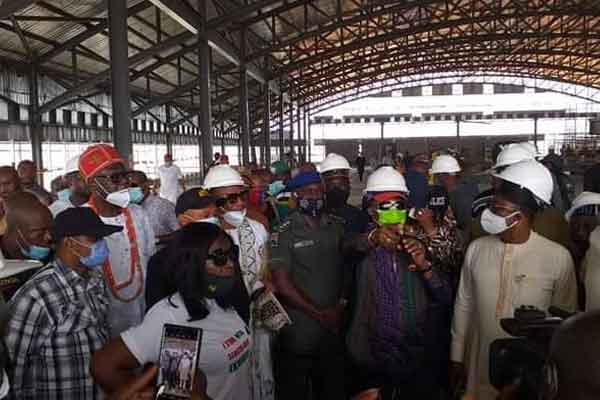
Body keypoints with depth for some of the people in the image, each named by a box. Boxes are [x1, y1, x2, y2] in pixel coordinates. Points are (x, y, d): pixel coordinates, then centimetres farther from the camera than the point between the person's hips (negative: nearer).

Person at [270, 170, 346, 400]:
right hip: (298, 332, -4)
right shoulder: (284, 233, -8)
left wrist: (342, 302, -4)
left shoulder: (336, 227, 6)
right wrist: (318, 313, -11)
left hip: (333, 328, 4)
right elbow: (281, 282, -12)